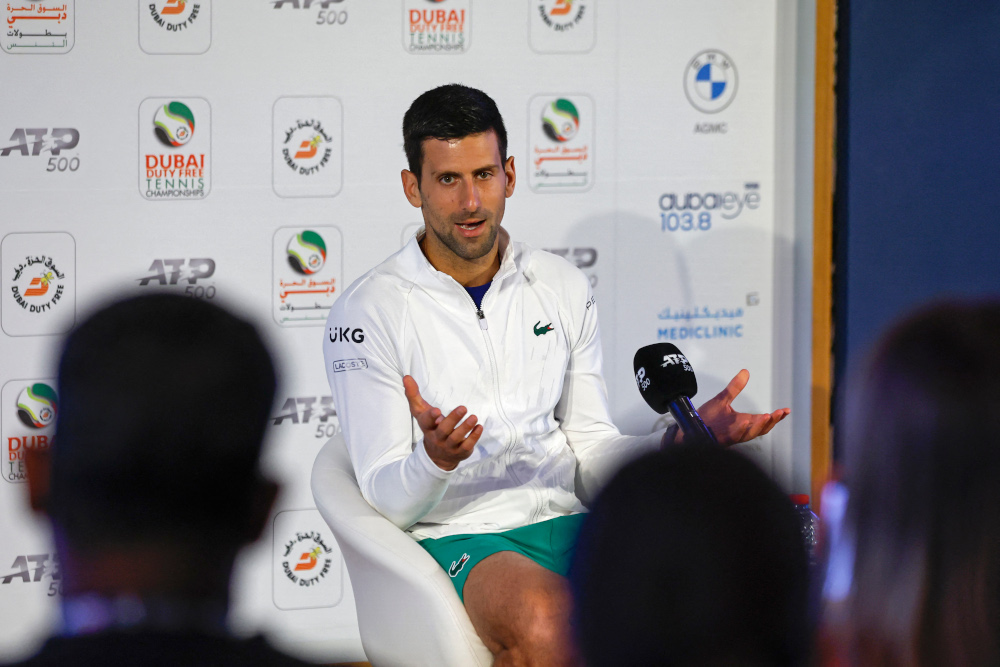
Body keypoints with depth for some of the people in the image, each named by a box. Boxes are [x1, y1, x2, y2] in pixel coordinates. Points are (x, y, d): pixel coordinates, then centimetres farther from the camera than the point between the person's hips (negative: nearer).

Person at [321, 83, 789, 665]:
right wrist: (434, 462, -29)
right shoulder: (368, 312, -2)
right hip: (458, 535, -4)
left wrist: (681, 441, -6)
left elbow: (593, 452, 14)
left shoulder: (565, 289, 13)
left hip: (564, 523, 4)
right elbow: (387, 500, -6)